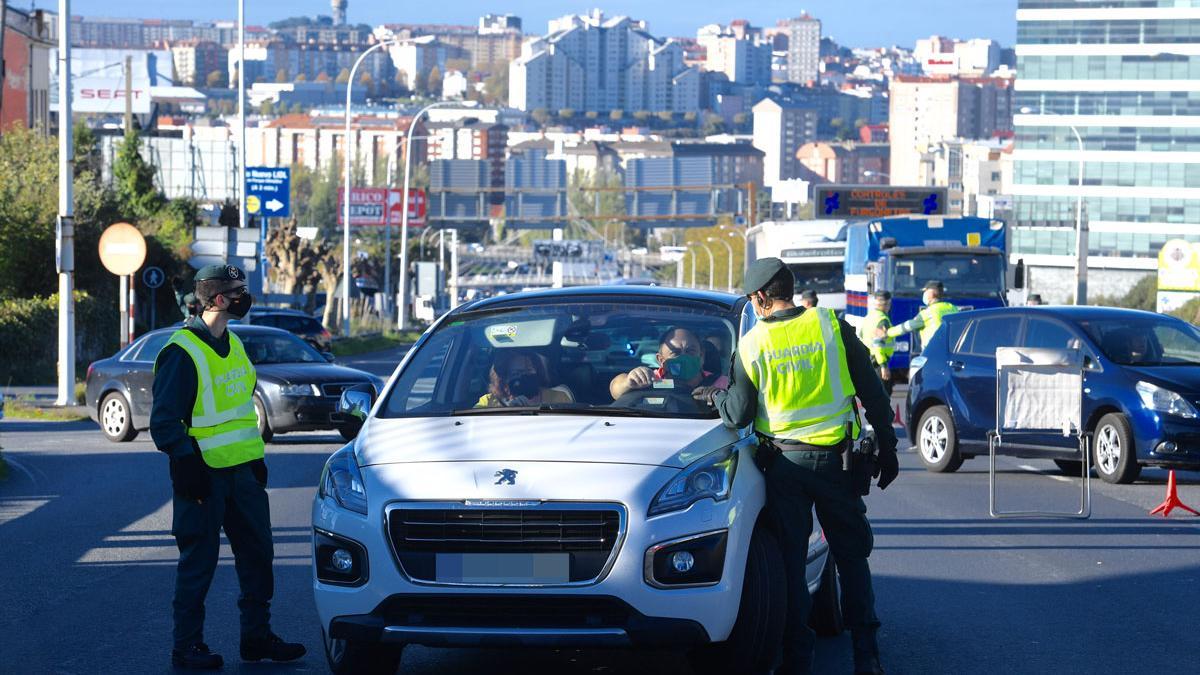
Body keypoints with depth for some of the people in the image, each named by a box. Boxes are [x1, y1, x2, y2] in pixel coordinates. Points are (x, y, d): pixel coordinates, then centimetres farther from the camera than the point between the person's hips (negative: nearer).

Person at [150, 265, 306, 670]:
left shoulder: (233, 347, 13)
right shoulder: (181, 354, -14)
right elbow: (164, 420, -16)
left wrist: (256, 458, 20)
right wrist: (187, 466, -20)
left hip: (241, 470, 8)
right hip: (204, 474, -8)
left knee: (257, 553, 10)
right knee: (199, 561, -2)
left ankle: (257, 636, 20)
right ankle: (187, 646, 6)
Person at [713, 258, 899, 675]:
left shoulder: (751, 345, -4)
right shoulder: (831, 327, -2)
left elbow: (738, 416, -3)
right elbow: (872, 393, -1)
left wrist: (715, 398, 18)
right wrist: (886, 449, 8)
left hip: (784, 463, -1)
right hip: (835, 460, 1)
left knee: (790, 561, 8)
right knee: (851, 556, 12)